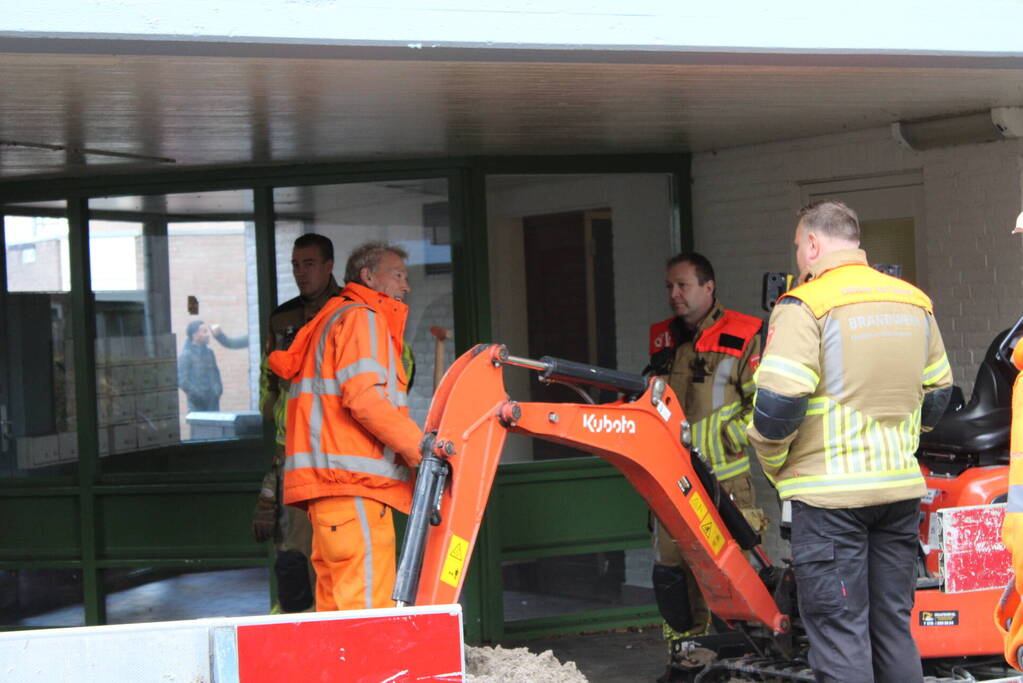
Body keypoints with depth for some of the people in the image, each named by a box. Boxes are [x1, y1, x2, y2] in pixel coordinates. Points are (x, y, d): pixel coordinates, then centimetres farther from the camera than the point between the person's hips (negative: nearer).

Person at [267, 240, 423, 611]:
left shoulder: (330, 320, 29)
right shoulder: (362, 318, -1)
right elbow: (364, 397, -15)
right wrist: (419, 446, -12)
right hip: (353, 483, -10)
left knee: (336, 601, 8)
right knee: (366, 602, -15)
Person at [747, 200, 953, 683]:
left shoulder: (806, 306, -11)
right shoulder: (915, 302, 10)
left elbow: (776, 402, -18)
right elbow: (936, 393, 17)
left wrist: (772, 463, -1)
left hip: (829, 491, -6)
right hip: (900, 487, 6)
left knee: (839, 631, -3)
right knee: (894, 625, 14)